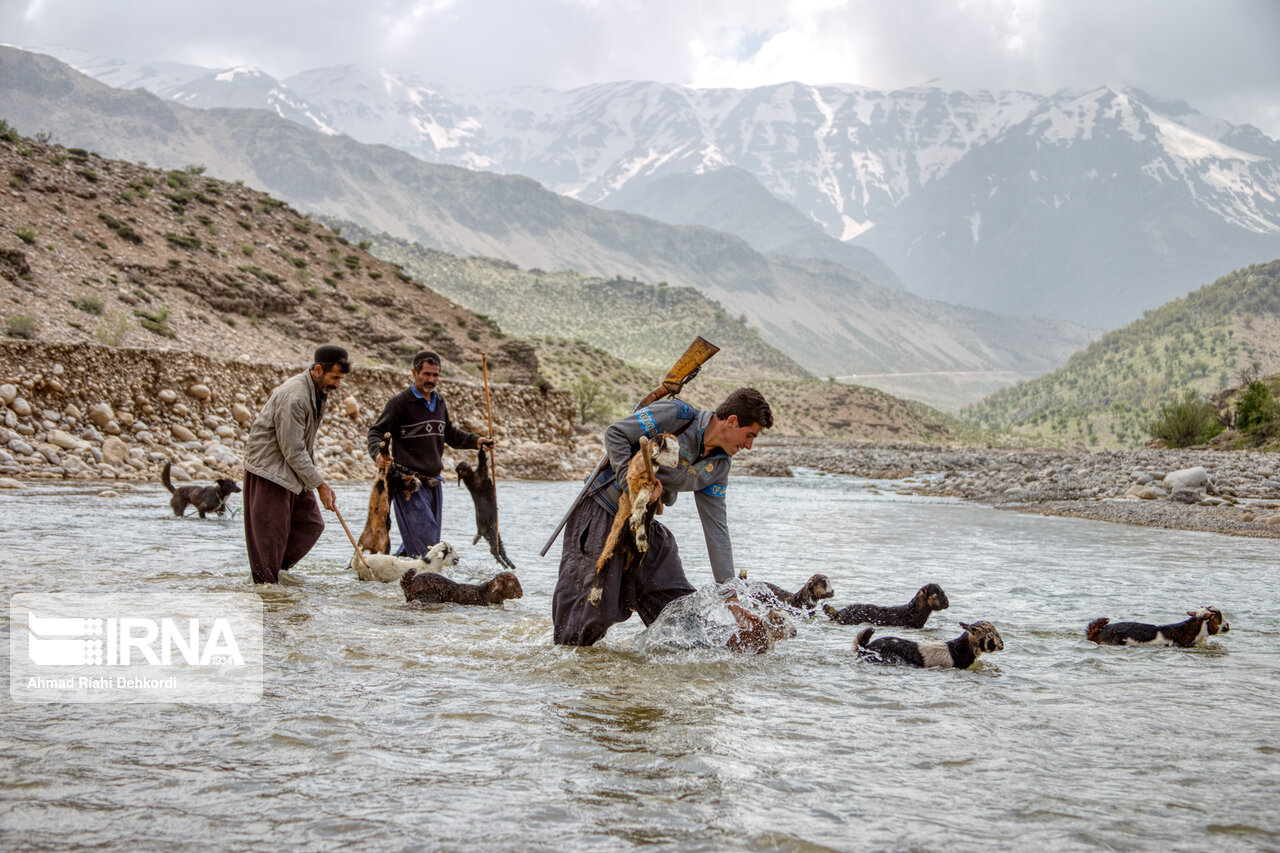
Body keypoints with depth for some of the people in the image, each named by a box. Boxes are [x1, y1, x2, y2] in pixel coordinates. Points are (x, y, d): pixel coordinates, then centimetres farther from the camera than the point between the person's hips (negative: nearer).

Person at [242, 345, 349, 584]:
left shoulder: (317, 391, 6)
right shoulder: (293, 396, -25)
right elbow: (292, 450, -24)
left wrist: (315, 477, 12)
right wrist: (319, 484, -20)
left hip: (293, 468, 10)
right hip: (269, 468, -10)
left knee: (311, 524, 7)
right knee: (272, 533, -5)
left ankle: (275, 568, 15)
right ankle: (265, 581, 4)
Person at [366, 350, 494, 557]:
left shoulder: (439, 402, 15)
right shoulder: (400, 402, -7)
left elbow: (449, 433, 28)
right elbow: (376, 431, -8)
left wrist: (476, 441, 16)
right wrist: (378, 453, -28)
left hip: (433, 483, 8)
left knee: (432, 542, 13)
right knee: (424, 547, -16)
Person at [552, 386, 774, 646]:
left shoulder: (719, 466, 2)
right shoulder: (677, 415, -19)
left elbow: (716, 528, 3)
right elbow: (615, 434, -19)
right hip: (601, 512, -7)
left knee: (678, 601, 3)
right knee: (597, 606, -7)